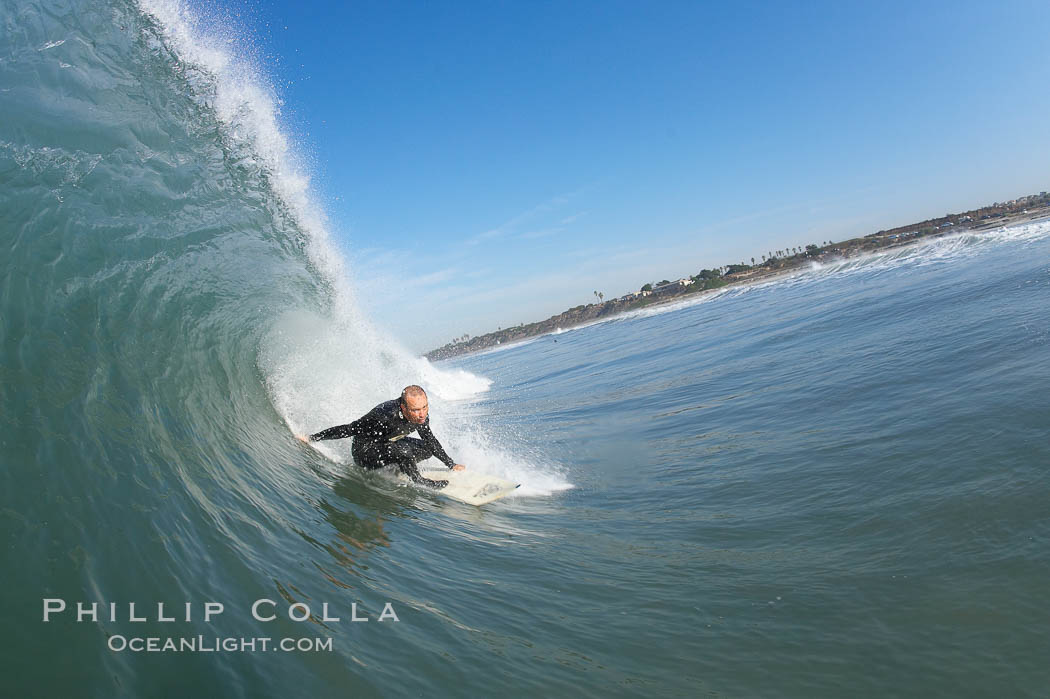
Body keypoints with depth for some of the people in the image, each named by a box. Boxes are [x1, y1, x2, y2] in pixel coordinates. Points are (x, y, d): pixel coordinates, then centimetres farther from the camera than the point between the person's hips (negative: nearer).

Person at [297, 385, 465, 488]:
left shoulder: (422, 414, -17)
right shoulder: (386, 415, -38)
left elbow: (429, 438, 4)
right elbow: (349, 429, -26)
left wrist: (451, 465, 11)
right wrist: (312, 438, -18)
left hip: (386, 444, 7)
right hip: (364, 452, -7)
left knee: (427, 449, -2)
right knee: (403, 452, -33)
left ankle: (397, 468, 19)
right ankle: (418, 481, -5)